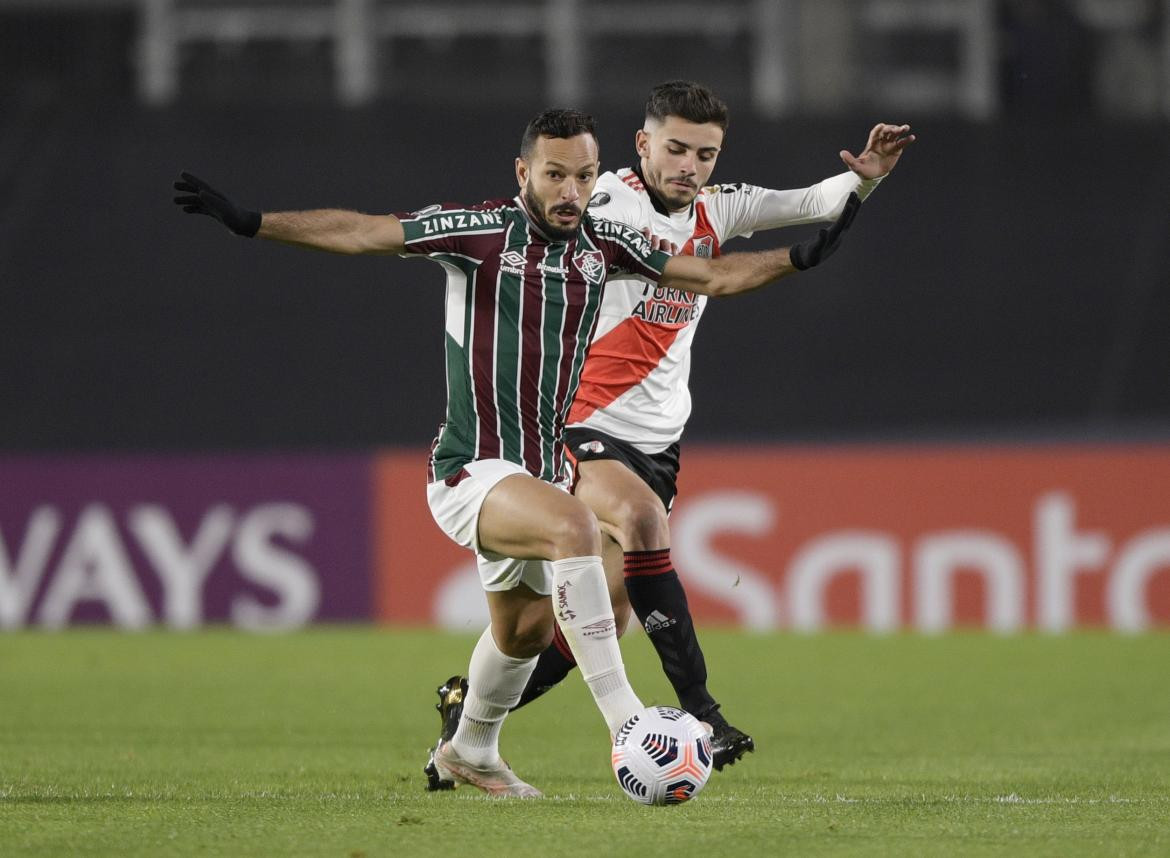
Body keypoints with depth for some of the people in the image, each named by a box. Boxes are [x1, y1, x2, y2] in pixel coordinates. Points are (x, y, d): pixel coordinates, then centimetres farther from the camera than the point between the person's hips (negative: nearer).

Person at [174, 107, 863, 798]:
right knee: (574, 524, -34)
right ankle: (622, 715, -36)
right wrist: (248, 222, -24)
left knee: (527, 630, 22)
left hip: (540, 472, 7)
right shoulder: (482, 230, -12)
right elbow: (359, 233, -15)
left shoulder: (602, 243, 4)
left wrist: (801, 258, 3)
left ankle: (470, 753, 49)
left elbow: (713, 277, 13)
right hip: (470, 472, -7)